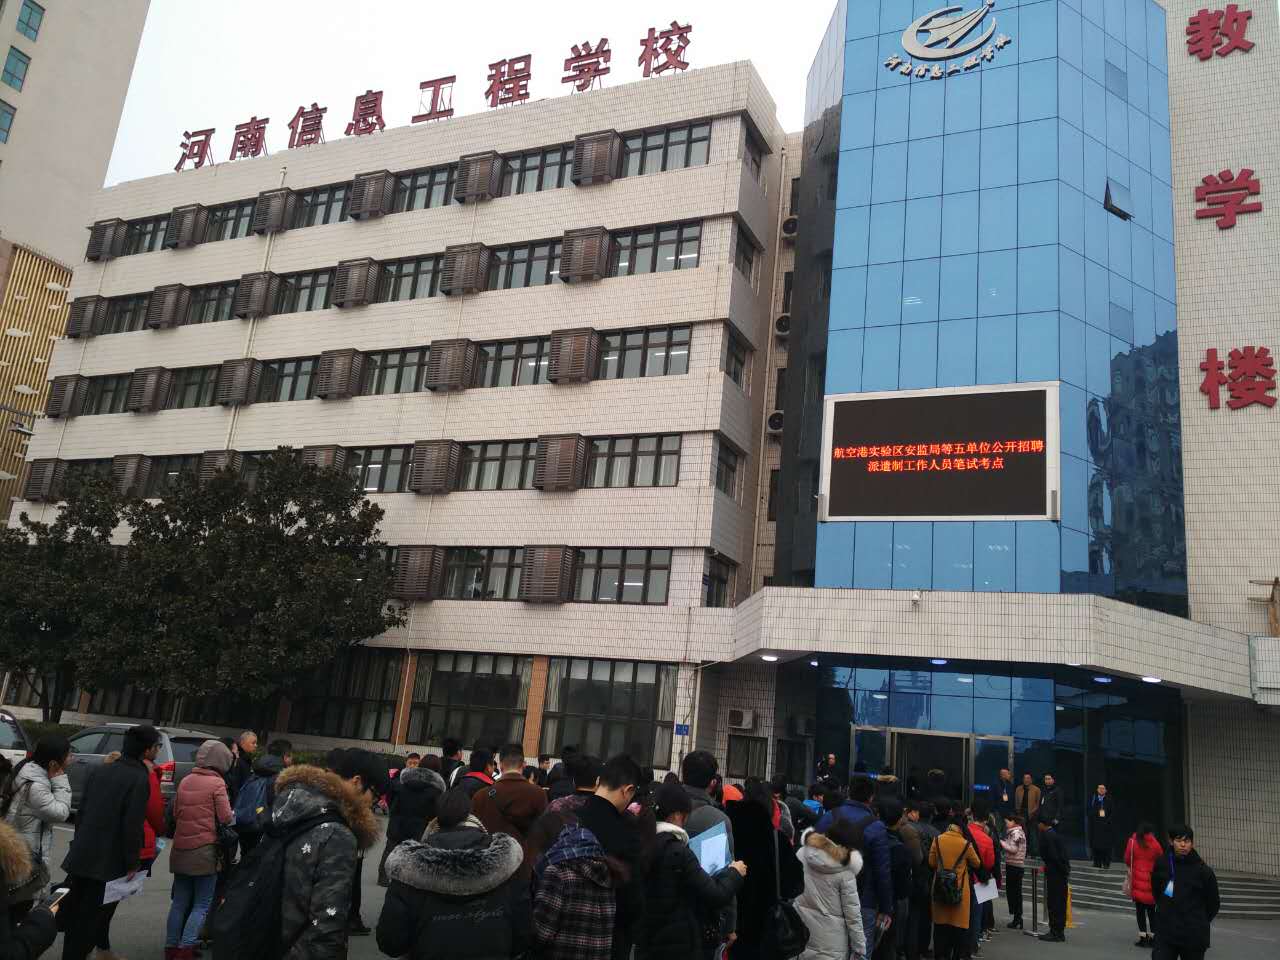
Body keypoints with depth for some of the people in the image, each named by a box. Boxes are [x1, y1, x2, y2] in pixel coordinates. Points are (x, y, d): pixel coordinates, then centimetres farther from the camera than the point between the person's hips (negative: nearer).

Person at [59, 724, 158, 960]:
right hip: (106, 859, -6)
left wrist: (79, 841, 21)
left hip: (81, 853, 6)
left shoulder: (101, 770, 6)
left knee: (73, 907, 19)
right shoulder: (140, 779, -16)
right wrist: (132, 863, -9)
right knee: (88, 914, 4)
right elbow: (133, 825, -18)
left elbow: (81, 810, 11)